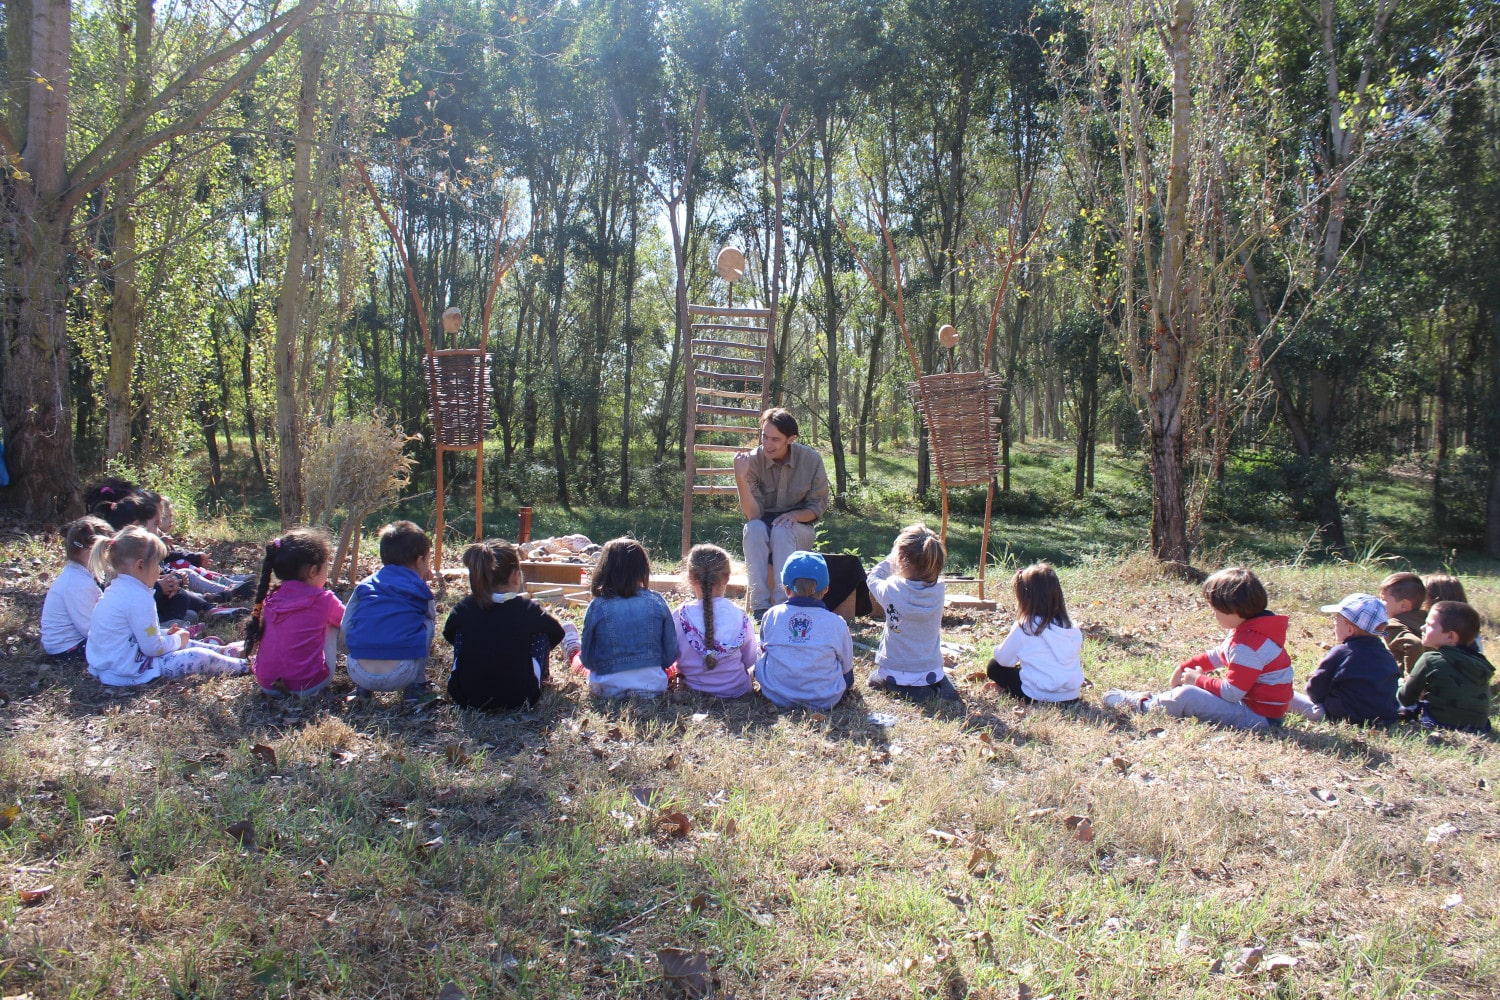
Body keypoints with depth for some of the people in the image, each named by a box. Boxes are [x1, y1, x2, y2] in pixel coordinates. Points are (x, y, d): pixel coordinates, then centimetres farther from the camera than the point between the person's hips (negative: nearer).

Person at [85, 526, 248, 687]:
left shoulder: (116, 589, 8)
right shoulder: (138, 598, -24)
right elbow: (152, 647, -21)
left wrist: (165, 633, 13)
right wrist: (177, 639, -4)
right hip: (129, 671, -11)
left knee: (184, 644, 24)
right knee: (200, 657, -6)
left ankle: (224, 651, 38)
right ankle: (243, 666, 11)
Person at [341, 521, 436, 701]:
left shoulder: (364, 585, 17)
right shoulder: (421, 591, 11)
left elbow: (345, 629, 17)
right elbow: (432, 617, 30)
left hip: (359, 674, 3)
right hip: (401, 676, -3)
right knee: (427, 623, 19)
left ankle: (362, 687, 25)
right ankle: (416, 686, 17)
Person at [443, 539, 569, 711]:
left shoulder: (463, 608, -4)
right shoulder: (528, 609, -9)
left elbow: (448, 634, 20)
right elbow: (557, 633, 11)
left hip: (464, 699, 2)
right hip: (517, 701, -2)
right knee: (542, 634, 13)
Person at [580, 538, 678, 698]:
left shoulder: (597, 607, -9)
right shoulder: (656, 602, -5)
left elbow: (587, 660, -2)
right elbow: (671, 655, 0)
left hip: (609, 689, -1)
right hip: (654, 686, 1)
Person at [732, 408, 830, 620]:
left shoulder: (811, 459, -12)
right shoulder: (753, 460, -13)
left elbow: (818, 507, -2)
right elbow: (753, 514, -19)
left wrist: (795, 515, -22)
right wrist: (740, 479, -32)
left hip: (799, 530, 0)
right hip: (764, 526, 0)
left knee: (782, 530, -34)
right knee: (754, 528, -34)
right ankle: (760, 607, -35)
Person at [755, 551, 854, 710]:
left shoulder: (771, 616, -7)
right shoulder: (836, 623, -12)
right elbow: (846, 666, 2)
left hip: (776, 697, -1)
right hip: (825, 701, 1)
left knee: (760, 661, 27)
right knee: (848, 672, 28)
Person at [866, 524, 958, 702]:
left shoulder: (892, 590, -23)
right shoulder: (938, 589, -13)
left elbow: (872, 577, 1)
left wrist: (892, 557, 8)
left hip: (895, 673, -4)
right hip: (931, 672, 4)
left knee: (874, 678, 31)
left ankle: (907, 691, 0)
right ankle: (939, 689, 4)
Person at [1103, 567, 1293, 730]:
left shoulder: (1247, 645, -26)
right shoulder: (1248, 630, 9)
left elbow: (1231, 692, -24)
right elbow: (1217, 656, 21)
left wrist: (1199, 680, -9)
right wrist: (1185, 667, 15)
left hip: (1256, 718, -11)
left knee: (1187, 696, -18)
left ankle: (1143, 705, 2)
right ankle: (1153, 699, 22)